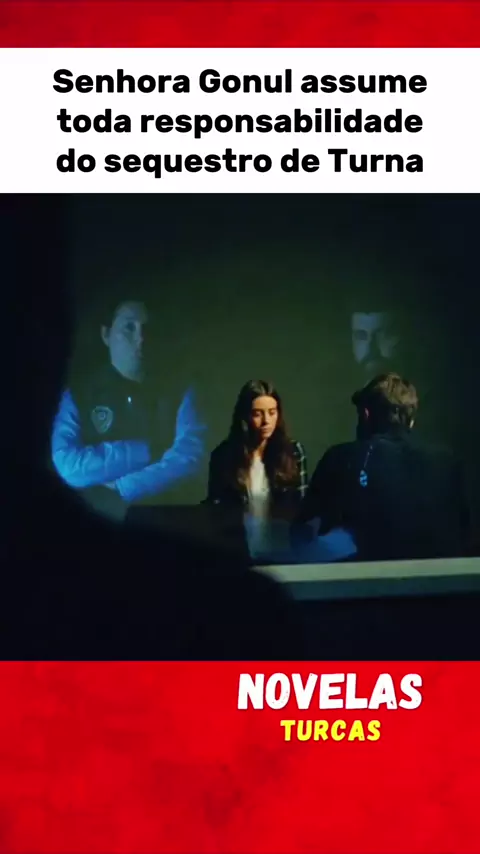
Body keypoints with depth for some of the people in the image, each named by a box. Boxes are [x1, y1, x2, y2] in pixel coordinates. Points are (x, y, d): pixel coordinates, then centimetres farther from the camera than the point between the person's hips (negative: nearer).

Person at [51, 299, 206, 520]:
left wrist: (120, 491, -13)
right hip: (99, 518, 0)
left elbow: (188, 457, -6)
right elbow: (69, 467, -8)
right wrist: (146, 452, -7)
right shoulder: (78, 395, 6)